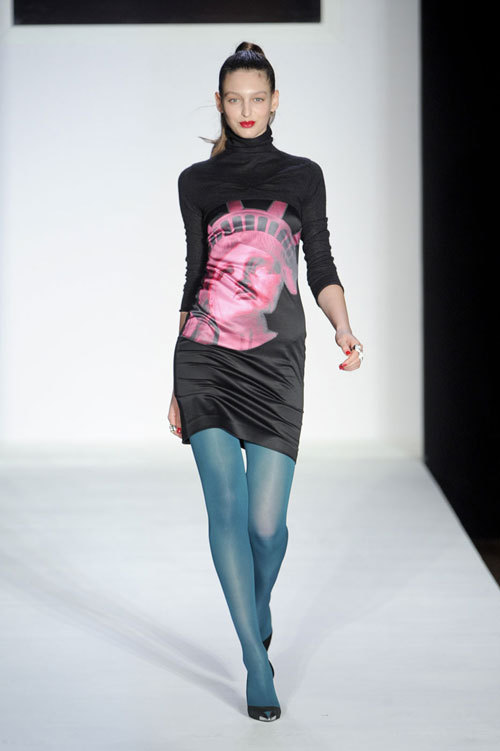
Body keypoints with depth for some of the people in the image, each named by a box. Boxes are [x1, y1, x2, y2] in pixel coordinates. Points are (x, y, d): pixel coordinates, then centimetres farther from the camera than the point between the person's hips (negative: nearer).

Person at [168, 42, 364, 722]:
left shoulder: (301, 175, 9)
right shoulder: (197, 181, 10)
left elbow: (321, 268, 7)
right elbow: (194, 276, 13)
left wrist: (344, 329, -13)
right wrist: (177, 383, 12)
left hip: (275, 362, 0)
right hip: (205, 359, 1)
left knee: (266, 521, -3)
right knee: (227, 506, -9)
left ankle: (260, 609, 31)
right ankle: (256, 664, 1)